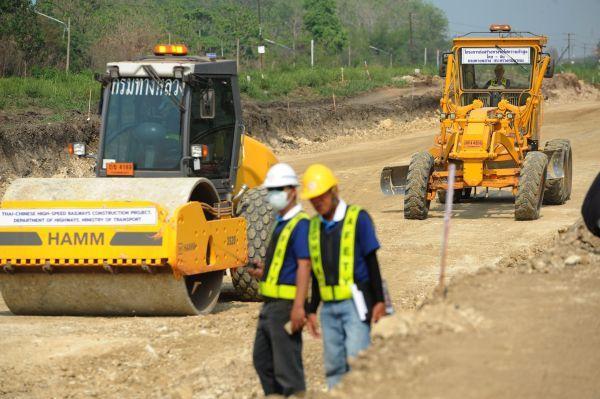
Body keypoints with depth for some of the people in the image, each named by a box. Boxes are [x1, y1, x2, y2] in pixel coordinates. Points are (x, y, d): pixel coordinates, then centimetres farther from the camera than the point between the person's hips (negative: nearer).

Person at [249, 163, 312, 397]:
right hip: (271, 304, 10)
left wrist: (298, 307, -26)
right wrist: (264, 272, 9)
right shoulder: (280, 223, 16)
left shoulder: (300, 224, -14)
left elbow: (304, 266, -20)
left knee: (287, 366, -6)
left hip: (286, 305, -10)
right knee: (262, 360, 18)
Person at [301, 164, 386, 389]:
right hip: (328, 306, 5)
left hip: (355, 303, -5)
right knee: (334, 366, 6)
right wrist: (312, 310, 16)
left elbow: (372, 262, -4)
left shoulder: (357, 218, -5)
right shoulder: (314, 226, 11)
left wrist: (379, 301, -8)